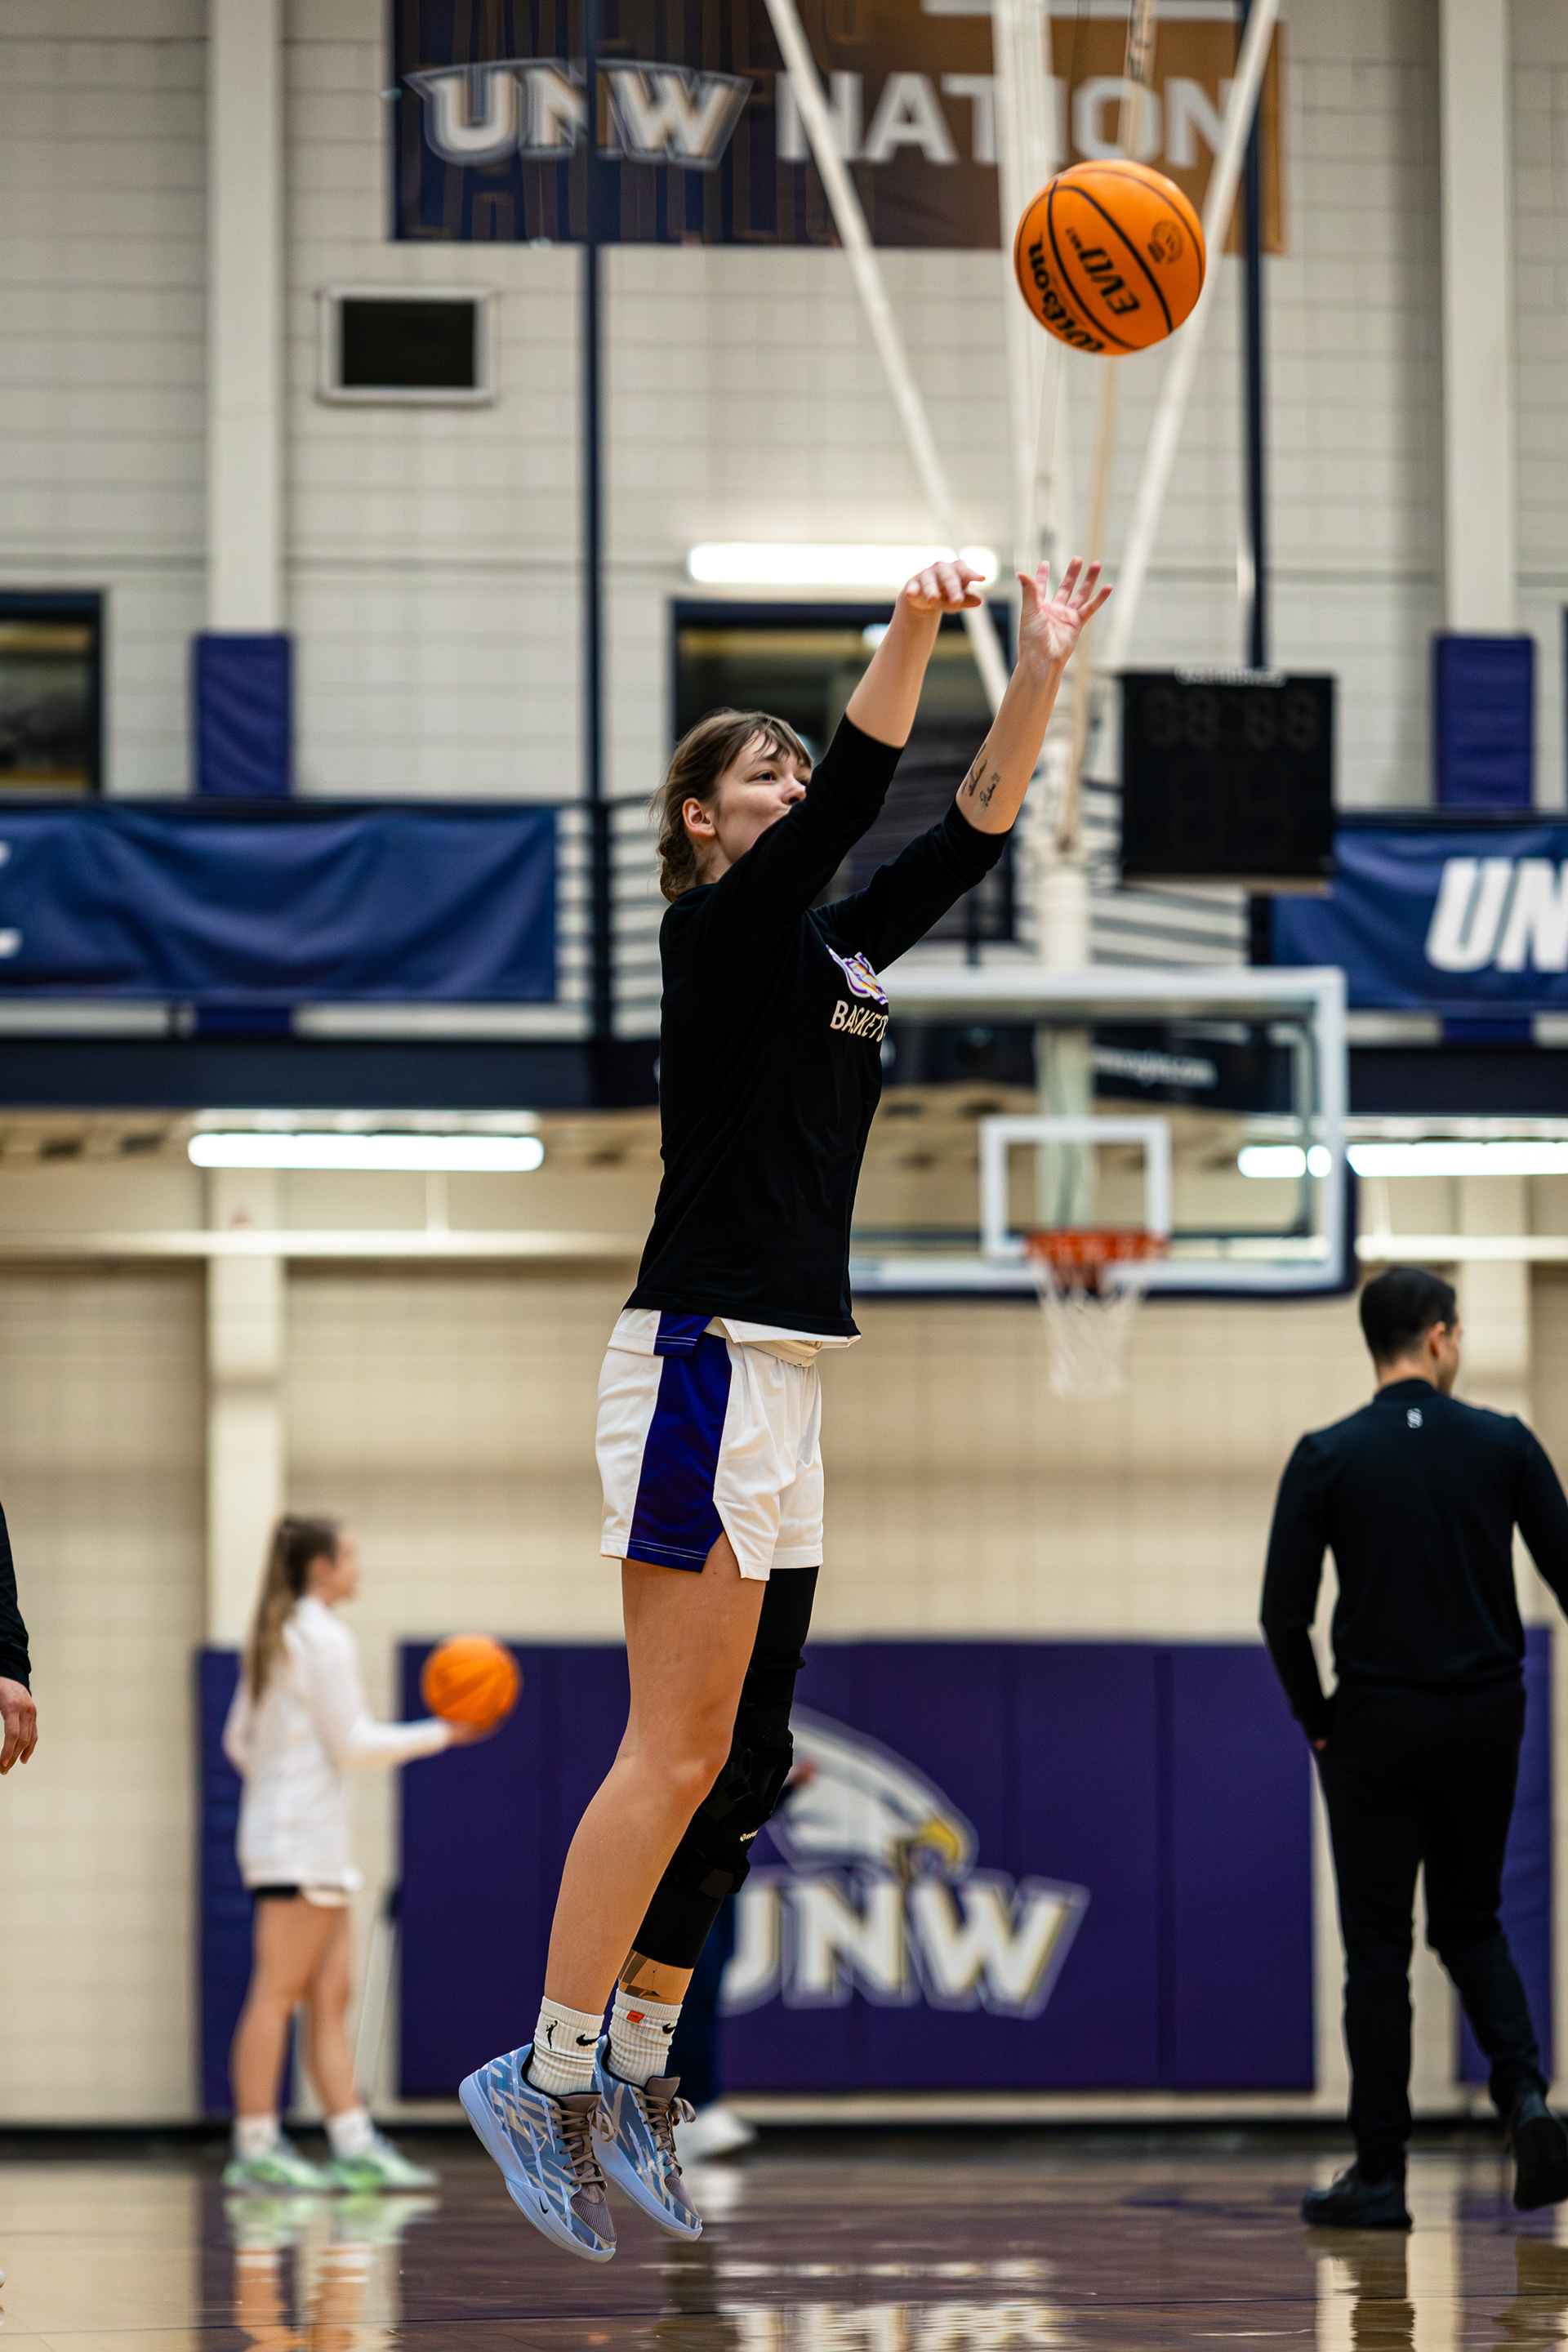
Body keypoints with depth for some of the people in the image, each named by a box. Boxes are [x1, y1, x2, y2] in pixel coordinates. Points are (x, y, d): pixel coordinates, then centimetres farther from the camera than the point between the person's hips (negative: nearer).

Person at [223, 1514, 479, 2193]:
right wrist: (440, 1734, -3)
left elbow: (239, 1740, 20)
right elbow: (351, 1743, -12)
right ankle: (255, 2149, -10)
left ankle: (355, 2147, 4)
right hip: (302, 1839, -10)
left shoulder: (274, 1636, 17)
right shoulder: (323, 1636, -11)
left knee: (331, 1997, 6)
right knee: (277, 1992, -9)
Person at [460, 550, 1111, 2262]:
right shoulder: (714, 932, -7)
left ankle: (630, 2072, 11)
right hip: (703, 1366, -9)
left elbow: (967, 832, 13)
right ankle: (549, 2074, -9)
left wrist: (1041, 671, 3)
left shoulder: (833, 950, 16)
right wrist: (910, 637, -30)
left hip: (780, 1382, 9)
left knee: (742, 1764, 7)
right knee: (678, 1753, -11)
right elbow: (842, 813, -22)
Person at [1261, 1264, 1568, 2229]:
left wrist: (1315, 1718, 7)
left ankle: (1380, 2177, 4)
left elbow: (1284, 1613, -7)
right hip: (1486, 1723, 2)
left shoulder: (1328, 1457, -5)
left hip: (1376, 1727, -2)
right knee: (1472, 1924, 18)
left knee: (1377, 1949, 4)